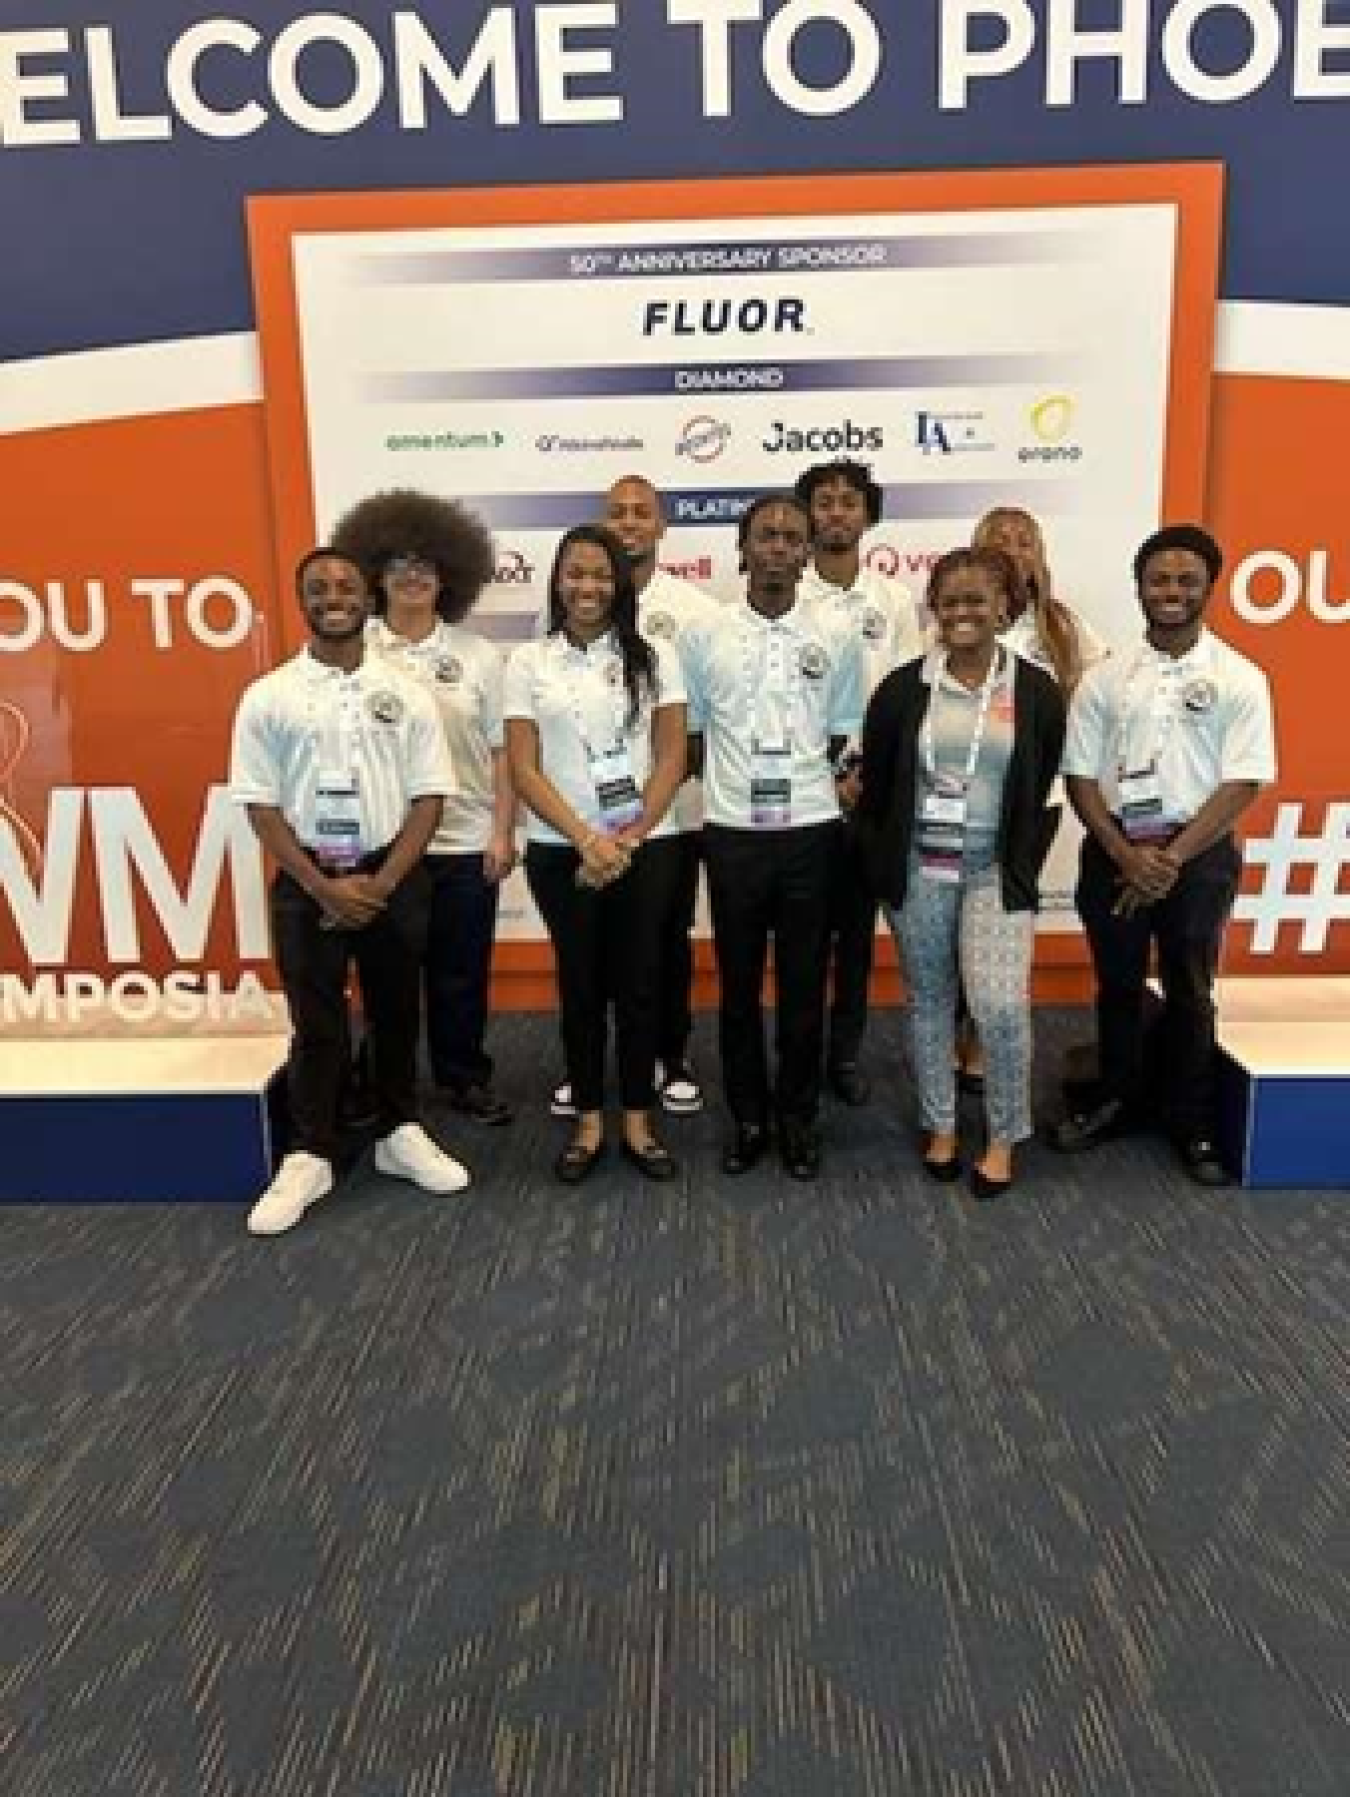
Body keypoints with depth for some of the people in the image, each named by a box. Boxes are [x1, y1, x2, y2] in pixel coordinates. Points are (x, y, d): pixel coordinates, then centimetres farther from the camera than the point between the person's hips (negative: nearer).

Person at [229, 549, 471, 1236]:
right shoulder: (268, 696, -1)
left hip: (393, 876, 1)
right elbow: (260, 804, -4)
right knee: (316, 1023, 4)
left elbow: (429, 796, -1)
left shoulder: (405, 693, 1)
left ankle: (400, 1134, 27)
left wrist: (381, 882, -10)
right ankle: (309, 1156, 16)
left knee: (395, 1013, 12)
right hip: (306, 881, -1)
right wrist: (322, 887, -12)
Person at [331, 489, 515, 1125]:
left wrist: (503, 832, -1)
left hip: (465, 842, 1)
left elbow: (501, 752, 5)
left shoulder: (477, 654, 5)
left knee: (461, 971, 10)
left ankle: (464, 1078, 28)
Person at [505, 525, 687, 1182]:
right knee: (580, 984, 8)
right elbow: (523, 770, -3)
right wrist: (588, 840, -12)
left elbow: (671, 758, 0)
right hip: (561, 851, 0)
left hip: (645, 847, 0)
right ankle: (588, 1122, 21)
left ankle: (637, 1121, 18)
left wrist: (628, 839, -10)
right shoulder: (528, 662, 2)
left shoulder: (653, 656, 3)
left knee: (638, 982, 5)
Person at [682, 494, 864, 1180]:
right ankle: (747, 1118, 24)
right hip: (732, 833, 0)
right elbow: (689, 731, 10)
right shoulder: (704, 637, 1)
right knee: (739, 984, 9)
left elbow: (843, 734, 11)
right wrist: (733, 781, 5)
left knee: (803, 985, 8)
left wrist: (796, 775, 2)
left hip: (810, 831, 0)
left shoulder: (836, 640, 2)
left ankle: (798, 1117, 24)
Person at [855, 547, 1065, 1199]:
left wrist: (1022, 870, 0)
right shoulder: (902, 687, -2)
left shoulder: (1036, 691, -2)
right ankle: (940, 1126, 29)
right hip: (919, 868, 2)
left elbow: (1043, 795, 4)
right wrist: (884, 867, 2)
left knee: (1000, 1006, -12)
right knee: (929, 1001, 12)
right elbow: (873, 787, 4)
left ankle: (1003, 1138, 10)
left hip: (996, 870, -1)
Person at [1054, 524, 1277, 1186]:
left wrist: (1173, 858, -15)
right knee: (1117, 985, 14)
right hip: (1115, 851, 2)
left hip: (1200, 854, -2)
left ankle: (1193, 1123, 24)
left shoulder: (1240, 679, -4)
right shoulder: (1104, 679, 1)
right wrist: (1126, 856, -11)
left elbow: (1241, 784, -9)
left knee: (1189, 991, 9)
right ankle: (1117, 1099, 32)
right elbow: (1080, 776, 0)